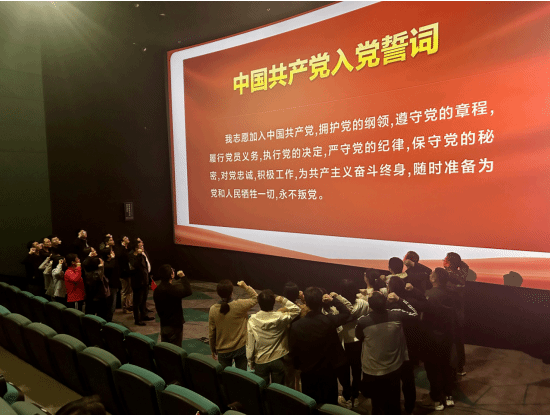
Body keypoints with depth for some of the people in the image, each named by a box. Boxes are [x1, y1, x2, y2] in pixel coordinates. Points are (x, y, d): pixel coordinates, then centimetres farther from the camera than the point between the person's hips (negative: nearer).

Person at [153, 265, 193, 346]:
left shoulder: (157, 290, 1)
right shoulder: (172, 289, -27)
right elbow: (188, 291, -31)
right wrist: (183, 277, -21)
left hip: (163, 324, 8)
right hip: (175, 325, -8)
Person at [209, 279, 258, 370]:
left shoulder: (213, 310, -13)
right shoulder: (239, 306, -20)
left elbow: (211, 333, -3)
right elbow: (255, 298, -3)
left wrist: (213, 350, 11)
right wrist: (245, 286, 3)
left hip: (222, 351, 2)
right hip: (240, 348, -1)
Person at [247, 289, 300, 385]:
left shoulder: (252, 320, -16)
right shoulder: (280, 318, -17)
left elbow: (250, 344, -8)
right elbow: (296, 310, 0)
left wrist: (251, 362, 6)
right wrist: (283, 300, -7)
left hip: (260, 362, 0)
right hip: (278, 361, 0)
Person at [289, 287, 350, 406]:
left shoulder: (296, 325, -19)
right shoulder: (329, 321, -23)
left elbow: (293, 351, -6)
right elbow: (346, 312, -2)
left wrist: (298, 365, 11)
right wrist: (333, 300, -6)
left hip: (307, 374, 1)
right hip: (327, 373, -1)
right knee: (330, 405, 18)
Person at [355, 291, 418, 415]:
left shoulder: (362, 321, -25)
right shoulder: (397, 315, -19)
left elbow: (358, 337, -2)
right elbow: (414, 314, 2)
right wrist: (399, 300, 1)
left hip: (372, 372, -2)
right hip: (393, 369, 2)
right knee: (394, 404, 24)